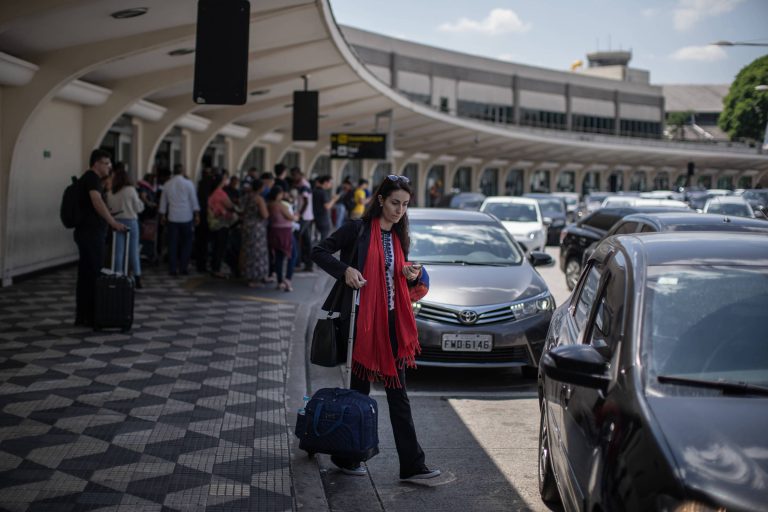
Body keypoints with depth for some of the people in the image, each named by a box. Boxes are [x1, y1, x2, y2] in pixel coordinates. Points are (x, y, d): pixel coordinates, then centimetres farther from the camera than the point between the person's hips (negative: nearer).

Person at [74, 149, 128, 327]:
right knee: (94, 274, -7)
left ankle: (81, 316, 15)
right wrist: (113, 222, -36)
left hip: (85, 232, 10)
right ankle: (92, 317, -5)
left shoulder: (88, 178, 20)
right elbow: (97, 202, -29)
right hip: (91, 234, -10)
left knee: (85, 274, 11)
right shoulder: (92, 178, -13)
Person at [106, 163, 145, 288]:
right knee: (133, 251, 7)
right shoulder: (131, 190, -7)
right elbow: (138, 208, -3)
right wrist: (140, 202, 15)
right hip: (130, 221, -1)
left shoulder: (110, 193, -2)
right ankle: (137, 278, 10)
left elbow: (108, 208, 2)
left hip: (116, 222, 1)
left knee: (118, 252, 5)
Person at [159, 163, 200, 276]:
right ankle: (184, 268, 4)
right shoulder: (188, 184, -5)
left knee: (172, 244, 6)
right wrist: (197, 215, 3)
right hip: (186, 217, -2)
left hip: (172, 218, 2)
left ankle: (173, 269, 4)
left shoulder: (167, 185, 4)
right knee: (186, 243, 6)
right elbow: (194, 201, -3)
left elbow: (163, 202, 11)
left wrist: (163, 216, 21)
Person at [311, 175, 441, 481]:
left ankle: (411, 465, 7)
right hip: (363, 319, -6)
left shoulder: (399, 237, 14)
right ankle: (345, 457, 20)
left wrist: (413, 276, 0)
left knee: (398, 393, 6)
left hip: (392, 321, 6)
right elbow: (319, 252, -7)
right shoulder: (358, 229, -6)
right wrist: (345, 269, -22)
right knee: (360, 388, 4)